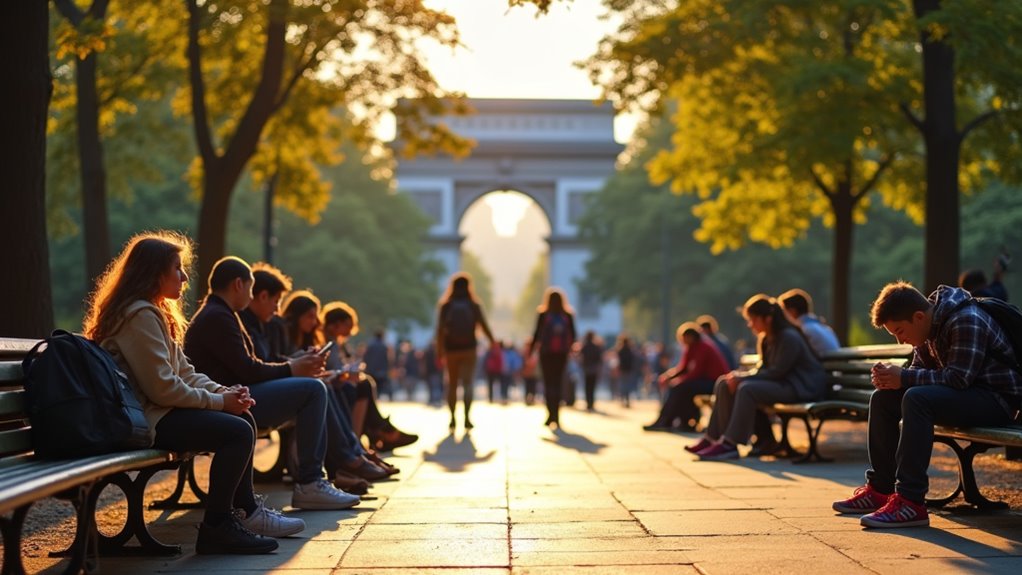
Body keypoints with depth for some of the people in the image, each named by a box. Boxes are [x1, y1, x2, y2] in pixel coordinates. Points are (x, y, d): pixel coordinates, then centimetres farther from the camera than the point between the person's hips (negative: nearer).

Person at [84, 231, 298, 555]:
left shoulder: (153, 312, 18)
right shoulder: (141, 315, -17)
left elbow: (183, 370, 17)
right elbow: (162, 388, -21)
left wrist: (223, 391, 0)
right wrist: (219, 401, -12)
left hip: (158, 410, 11)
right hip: (145, 419, -11)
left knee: (244, 418, 10)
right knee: (237, 431, -20)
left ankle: (247, 511, 15)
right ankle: (215, 528, -12)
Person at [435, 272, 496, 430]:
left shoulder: (446, 306, -2)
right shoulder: (473, 306, -2)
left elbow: (440, 329, -6)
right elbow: (483, 325, -2)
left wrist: (440, 349, -3)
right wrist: (493, 342, 12)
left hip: (451, 348, 1)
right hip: (469, 348, -1)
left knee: (452, 384, 13)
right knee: (467, 383, -1)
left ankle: (452, 418, 12)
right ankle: (467, 418, -13)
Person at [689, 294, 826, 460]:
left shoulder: (789, 337, -19)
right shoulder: (765, 339, 8)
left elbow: (777, 372, -22)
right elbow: (763, 368, 12)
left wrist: (742, 378, -21)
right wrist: (740, 375, -7)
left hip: (799, 387, -10)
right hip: (778, 383, 10)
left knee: (747, 389, -32)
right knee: (724, 383, -2)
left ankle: (729, 444, -32)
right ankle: (714, 437, -5)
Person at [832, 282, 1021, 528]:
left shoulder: (967, 321, -22)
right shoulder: (930, 325, 7)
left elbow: (959, 378, -28)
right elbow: (920, 369, 13)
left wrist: (903, 377, -24)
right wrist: (889, 376, -9)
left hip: (998, 398, -10)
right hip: (967, 394, 10)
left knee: (916, 399, -33)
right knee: (882, 399, 4)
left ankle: (911, 501, -35)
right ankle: (879, 489, 4)